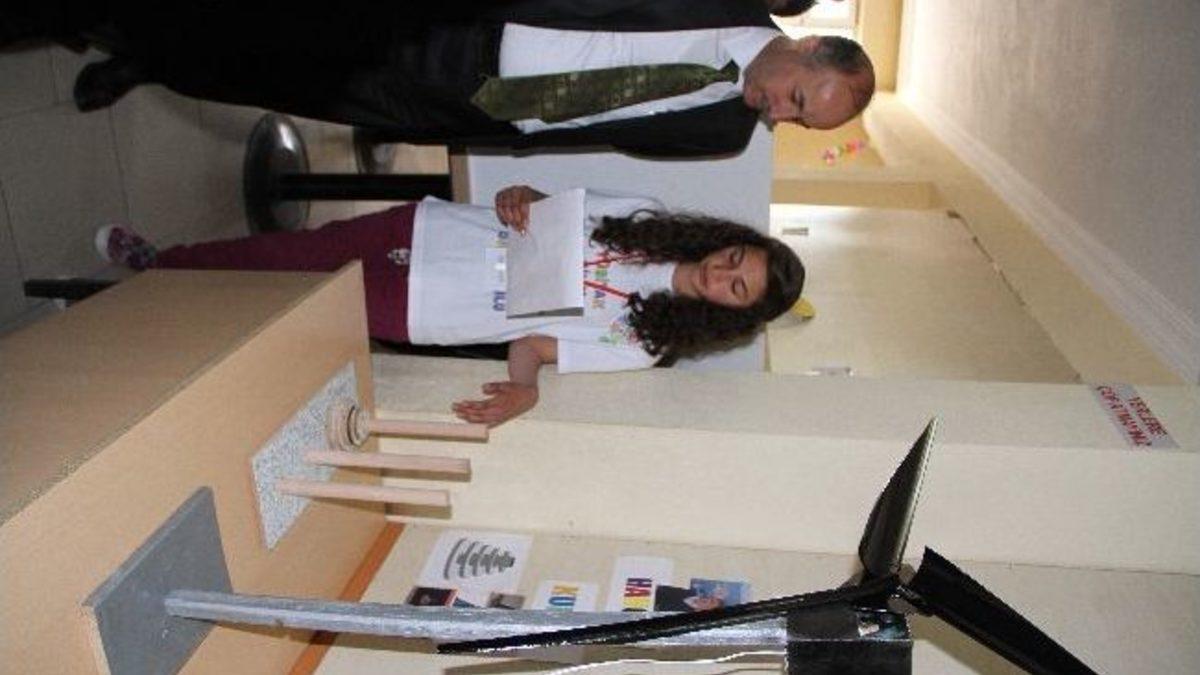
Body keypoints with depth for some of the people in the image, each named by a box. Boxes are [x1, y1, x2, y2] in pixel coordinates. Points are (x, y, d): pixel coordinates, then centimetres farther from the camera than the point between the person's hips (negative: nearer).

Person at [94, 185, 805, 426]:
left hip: (415, 310, -3)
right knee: (292, 251, 9)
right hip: (422, 228, 3)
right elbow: (545, 202, 4)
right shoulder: (649, 218, -3)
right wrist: (517, 198, -18)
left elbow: (533, 344, -15)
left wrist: (526, 388, -36)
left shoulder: (643, 342, -12)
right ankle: (155, 263, 33)